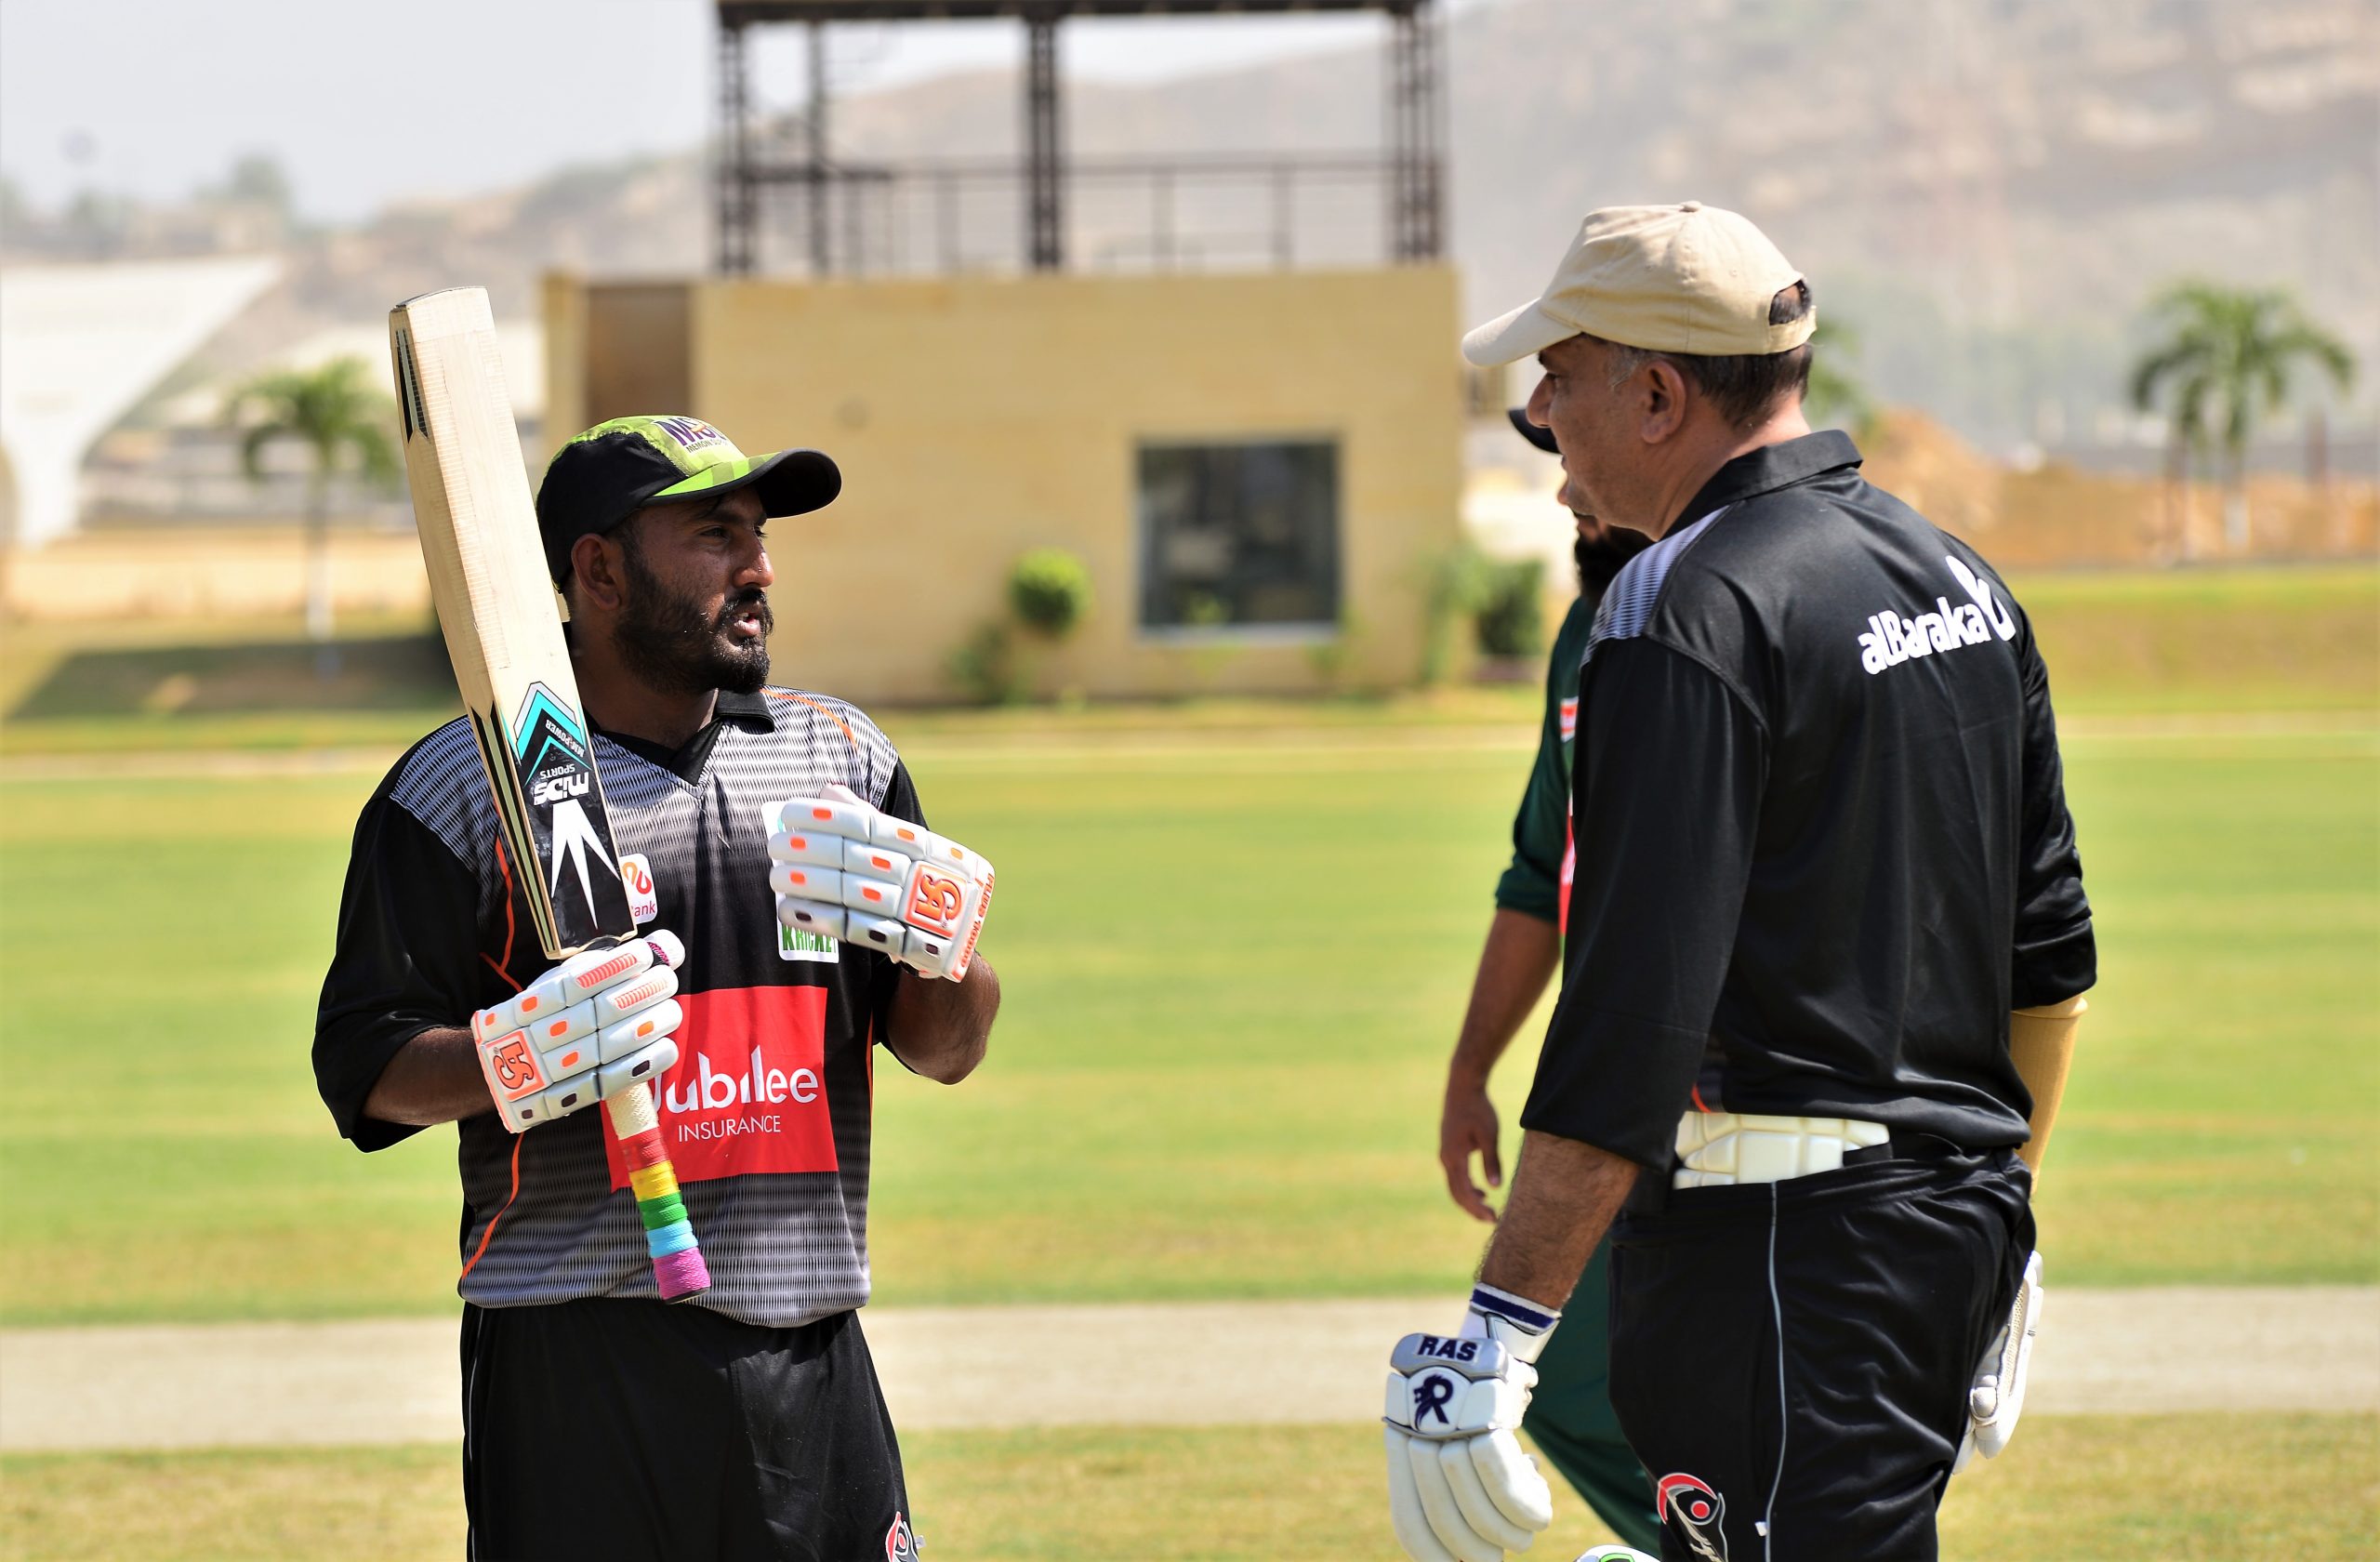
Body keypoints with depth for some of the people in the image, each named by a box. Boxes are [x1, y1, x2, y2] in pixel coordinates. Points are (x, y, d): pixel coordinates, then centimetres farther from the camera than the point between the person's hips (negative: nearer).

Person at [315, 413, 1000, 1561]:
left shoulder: (841, 756, 14)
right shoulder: (463, 787, -1)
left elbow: (947, 1052, 14)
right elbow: (363, 1066, -2)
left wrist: (943, 953, -8)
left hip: (813, 1361, 4)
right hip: (573, 1367, -4)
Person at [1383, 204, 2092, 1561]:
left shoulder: (1688, 611, -14)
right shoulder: (1964, 580, 14)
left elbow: (1639, 1010, -21)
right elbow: (2052, 952, 20)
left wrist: (1495, 1332, -22)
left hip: (1779, 1250, -9)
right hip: (1959, 1229, 9)